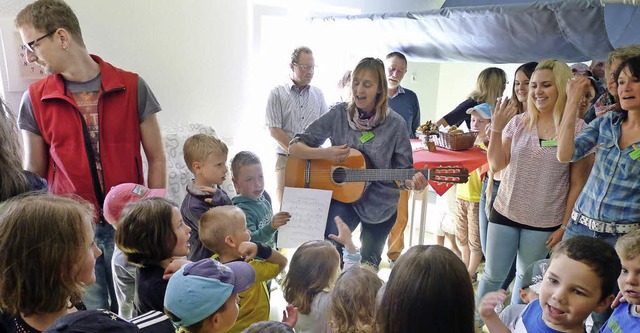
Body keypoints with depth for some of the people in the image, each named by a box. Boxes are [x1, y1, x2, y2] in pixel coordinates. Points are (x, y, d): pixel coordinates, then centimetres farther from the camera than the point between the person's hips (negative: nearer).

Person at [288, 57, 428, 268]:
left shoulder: (395, 124, -11)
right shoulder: (338, 114, -9)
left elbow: (403, 171, -5)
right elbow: (295, 146, -7)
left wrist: (412, 182, -28)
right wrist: (324, 153, -24)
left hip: (381, 204, 1)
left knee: (369, 261, 18)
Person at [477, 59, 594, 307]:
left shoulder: (578, 129, -7)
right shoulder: (518, 122, -1)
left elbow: (578, 183, -5)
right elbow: (496, 165, -1)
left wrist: (564, 226, -5)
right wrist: (496, 128, -12)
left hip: (544, 221, -1)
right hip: (505, 212, 2)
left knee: (526, 277, 15)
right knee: (493, 275, 8)